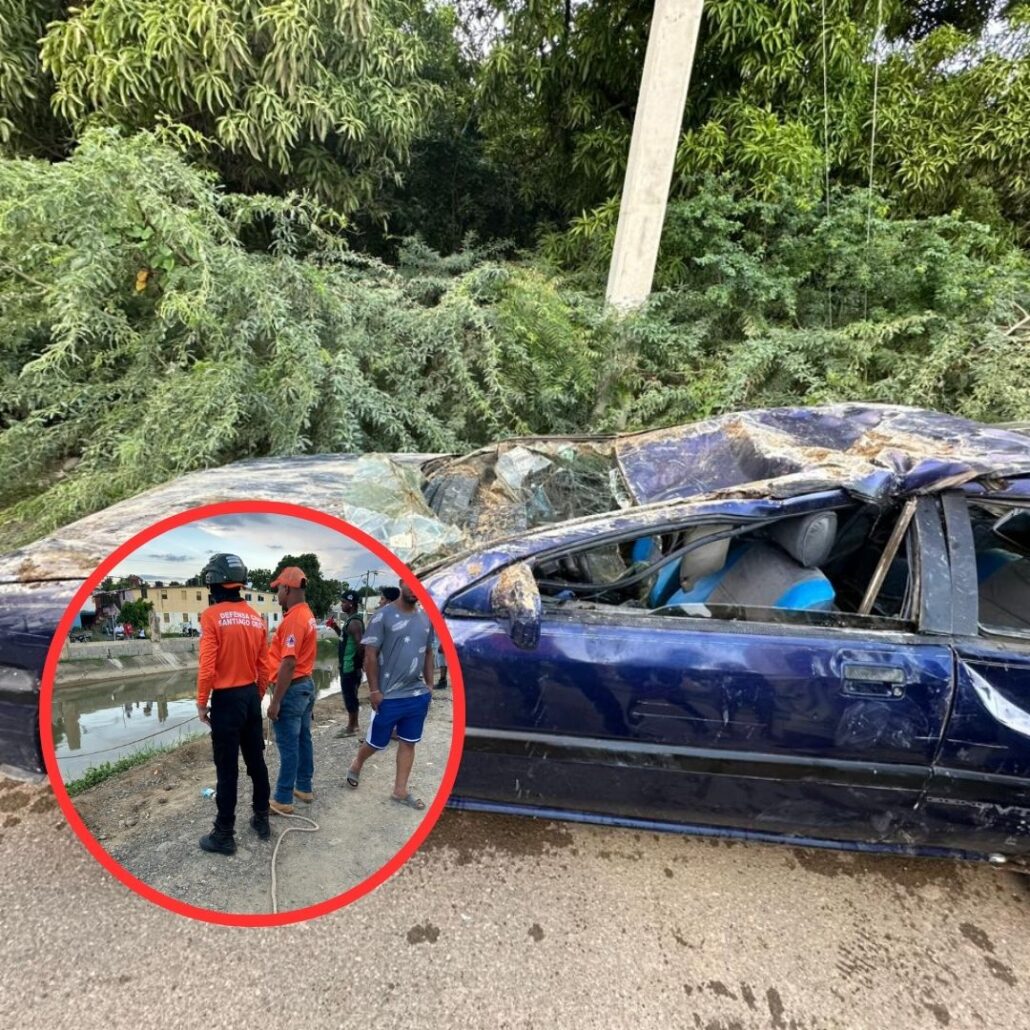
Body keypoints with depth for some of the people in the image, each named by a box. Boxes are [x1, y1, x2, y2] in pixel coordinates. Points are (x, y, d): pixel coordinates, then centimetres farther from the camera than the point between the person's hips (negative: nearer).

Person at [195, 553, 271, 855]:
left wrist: (201, 702, -5)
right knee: (256, 760, 17)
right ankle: (261, 819, 30)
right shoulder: (255, 617, 3)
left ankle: (224, 835, 18)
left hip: (226, 699, -5)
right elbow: (264, 666, 7)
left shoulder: (211, 615, -14)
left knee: (227, 769, 5)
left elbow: (207, 666, -17)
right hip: (251, 696, 6)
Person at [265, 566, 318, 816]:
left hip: (292, 689, -9)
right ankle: (304, 787, 29)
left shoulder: (293, 619, -22)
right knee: (303, 739, 17)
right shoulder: (307, 615, 8)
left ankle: (282, 800, 12)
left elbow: (288, 664, -25)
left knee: (288, 746, 1)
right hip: (306, 684, 9)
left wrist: (275, 701, -21)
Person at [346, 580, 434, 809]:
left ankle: (400, 790, 27)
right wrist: (374, 690, -13)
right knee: (377, 742, 12)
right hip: (389, 695, -4)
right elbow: (370, 655, -12)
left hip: (418, 694, 5)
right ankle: (356, 765, 42)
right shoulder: (383, 616, -13)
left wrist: (430, 685, 11)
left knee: (408, 743, 12)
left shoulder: (426, 618, 4)